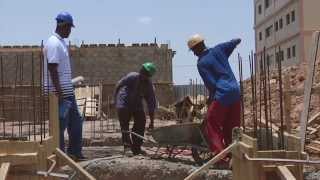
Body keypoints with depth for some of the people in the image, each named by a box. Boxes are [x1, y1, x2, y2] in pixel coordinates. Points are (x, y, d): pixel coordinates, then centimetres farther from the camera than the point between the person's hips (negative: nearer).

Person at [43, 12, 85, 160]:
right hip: (60, 93, -10)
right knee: (60, 125, -2)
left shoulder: (61, 42, 15)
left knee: (76, 121, 14)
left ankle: (75, 152, 22)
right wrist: (59, 92, -24)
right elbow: (52, 69, -22)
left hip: (68, 92, 10)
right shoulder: (54, 43, -16)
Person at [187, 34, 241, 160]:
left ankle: (220, 154, -12)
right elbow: (236, 41, 18)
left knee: (212, 125, 0)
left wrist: (211, 98, 5)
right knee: (231, 127, 12)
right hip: (235, 92, 7)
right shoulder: (218, 49, 10)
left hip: (222, 94, -7)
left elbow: (211, 84, -10)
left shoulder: (201, 63, -6)